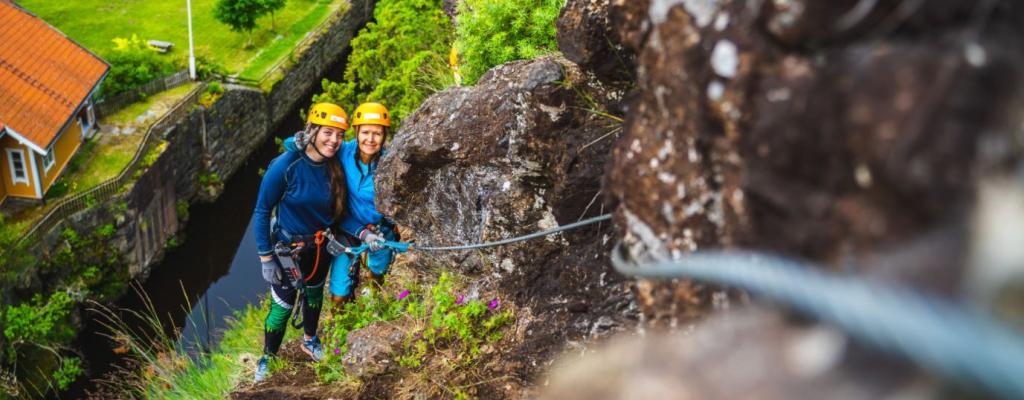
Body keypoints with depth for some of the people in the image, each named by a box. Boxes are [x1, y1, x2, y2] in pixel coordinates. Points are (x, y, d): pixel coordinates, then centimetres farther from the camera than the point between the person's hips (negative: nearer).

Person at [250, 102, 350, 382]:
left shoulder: (336, 166, -14)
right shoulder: (285, 166, -26)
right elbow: (261, 212, -18)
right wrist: (266, 257, -17)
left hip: (322, 246, 4)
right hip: (289, 248, -4)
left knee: (314, 294, 25)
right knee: (283, 304, 5)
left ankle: (309, 340, 51)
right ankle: (268, 357, 30)